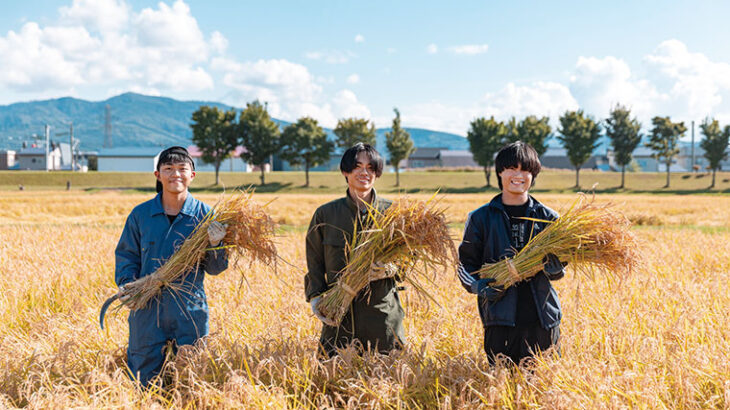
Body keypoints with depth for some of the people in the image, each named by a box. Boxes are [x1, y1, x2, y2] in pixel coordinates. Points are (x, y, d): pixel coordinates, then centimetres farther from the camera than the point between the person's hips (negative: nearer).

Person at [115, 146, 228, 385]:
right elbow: (126, 255, 12)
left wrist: (214, 244, -18)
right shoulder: (140, 214, 4)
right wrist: (126, 283, -6)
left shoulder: (205, 215, 0)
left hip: (190, 310, -1)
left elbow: (215, 269, 1)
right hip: (147, 307, 1)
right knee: (143, 379, 7)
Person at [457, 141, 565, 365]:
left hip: (543, 319, 1)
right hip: (500, 318, -1)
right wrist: (481, 287, -13)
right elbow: (466, 263, 7)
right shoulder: (480, 218, 6)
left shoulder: (547, 217, 9)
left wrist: (548, 264, -13)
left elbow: (560, 269, 10)